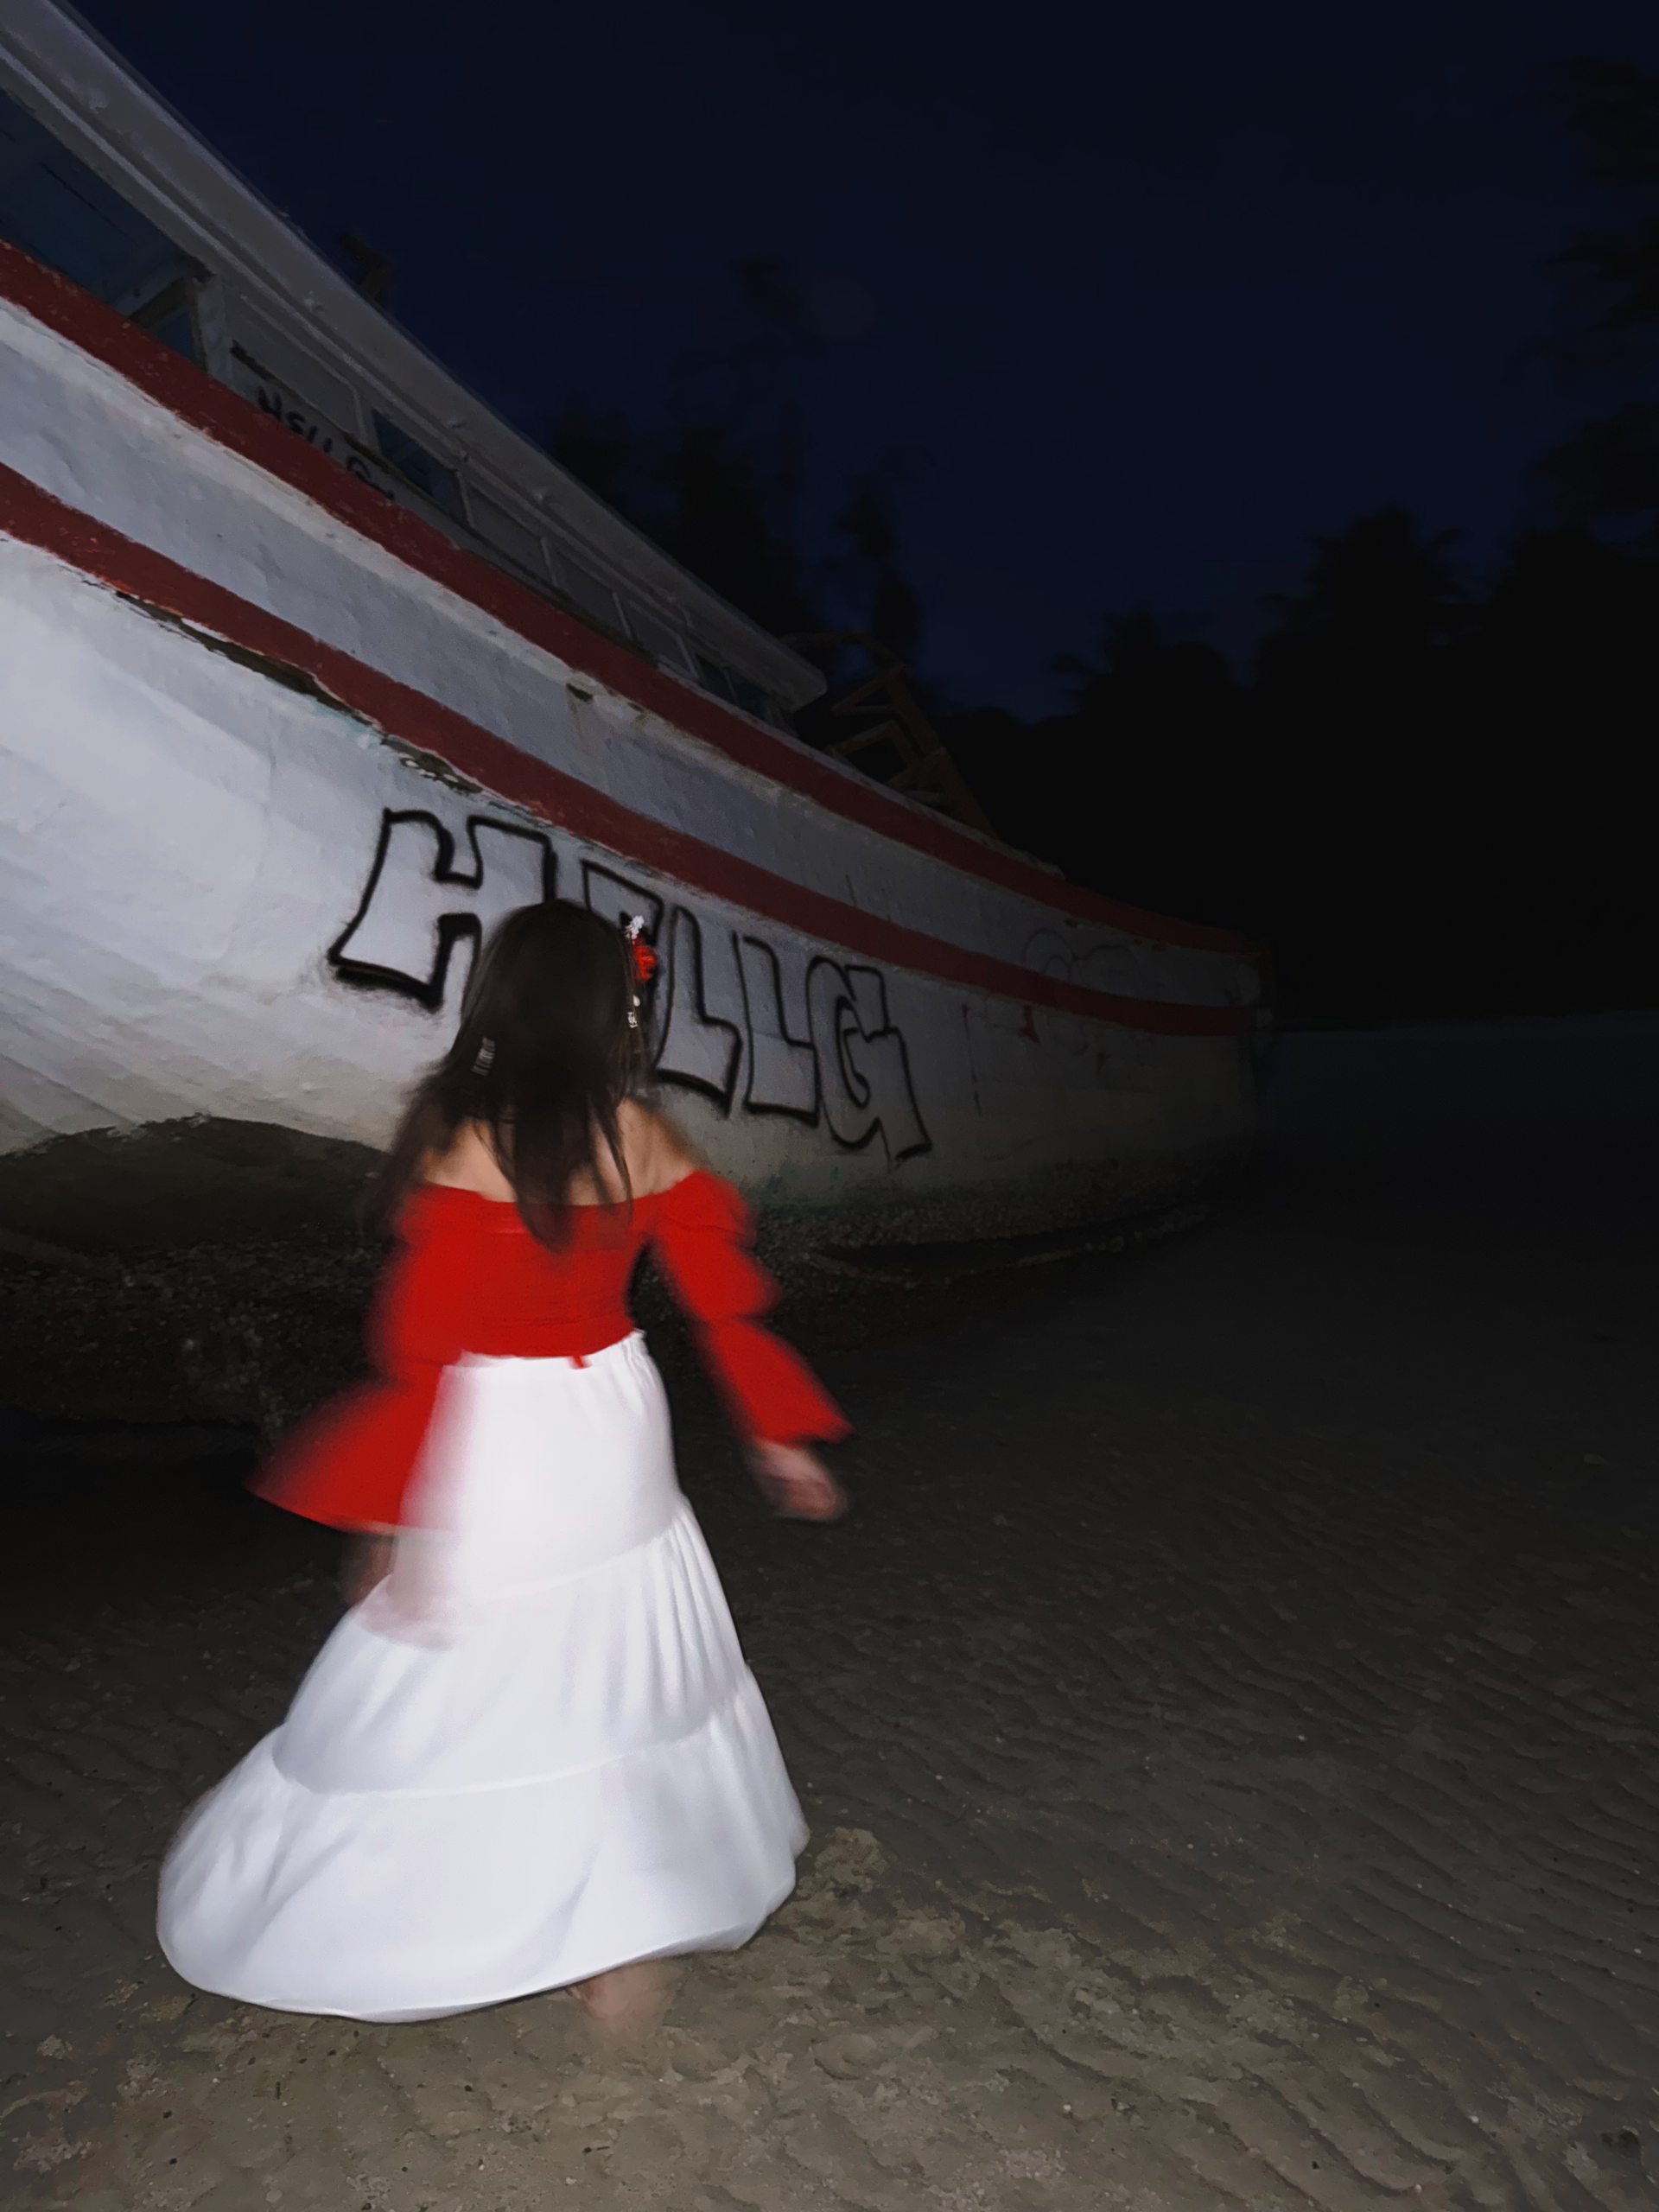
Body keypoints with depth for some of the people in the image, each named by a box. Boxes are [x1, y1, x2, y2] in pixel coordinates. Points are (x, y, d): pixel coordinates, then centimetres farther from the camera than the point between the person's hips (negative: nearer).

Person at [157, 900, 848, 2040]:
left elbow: (425, 1343, -19)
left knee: (454, 1686, 11)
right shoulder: (644, 1135, -5)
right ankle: (628, 1940, 38)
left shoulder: (459, 1137, -17)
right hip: (615, 1432, 5)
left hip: (499, 1447, -5)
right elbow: (723, 1293, 1)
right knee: (624, 1678, 19)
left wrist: (397, 1521, -12)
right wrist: (778, 1435, 12)